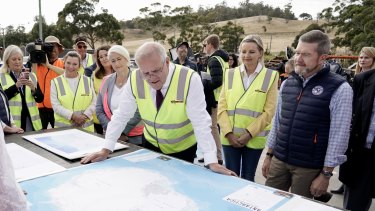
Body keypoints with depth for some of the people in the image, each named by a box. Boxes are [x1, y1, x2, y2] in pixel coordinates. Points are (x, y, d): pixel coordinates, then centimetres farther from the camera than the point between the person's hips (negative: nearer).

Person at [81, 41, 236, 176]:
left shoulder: (189, 79, -28)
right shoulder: (135, 80, -18)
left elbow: (201, 122, -28)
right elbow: (121, 116, -9)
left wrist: (211, 162, -31)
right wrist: (106, 150, -12)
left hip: (183, 148, -3)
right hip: (152, 144, 3)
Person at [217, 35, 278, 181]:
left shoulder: (271, 76, -1)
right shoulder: (230, 74, 4)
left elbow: (269, 111, -5)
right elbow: (221, 106, 1)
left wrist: (249, 133, -11)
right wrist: (228, 132, -9)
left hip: (254, 139, -1)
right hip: (230, 137, 1)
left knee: (247, 178, 12)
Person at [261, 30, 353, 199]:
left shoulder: (339, 89, -12)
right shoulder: (287, 84, 3)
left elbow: (339, 135, -12)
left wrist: (326, 174, -10)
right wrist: (269, 155, 11)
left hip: (309, 167, -4)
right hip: (279, 160, 5)